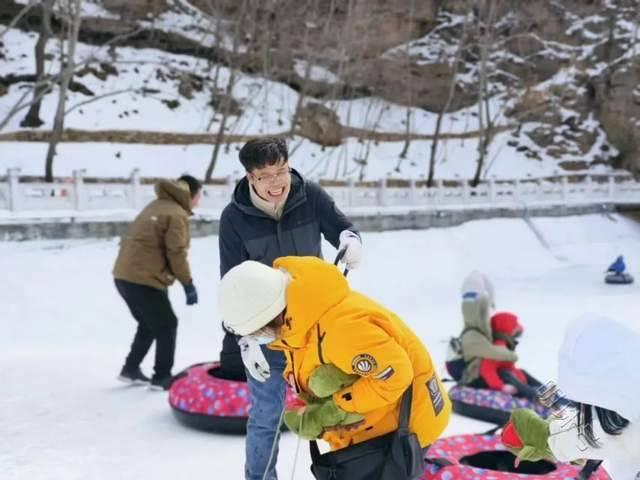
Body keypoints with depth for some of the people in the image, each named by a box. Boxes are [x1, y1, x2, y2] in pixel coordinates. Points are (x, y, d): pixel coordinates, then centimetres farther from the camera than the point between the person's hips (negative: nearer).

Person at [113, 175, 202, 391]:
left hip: (125, 275, 9)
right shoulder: (177, 214, -10)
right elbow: (176, 253, -14)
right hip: (143, 279, -9)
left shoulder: (156, 206, 20)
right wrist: (188, 284, -6)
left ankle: (131, 369, 28)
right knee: (167, 325, 4)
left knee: (149, 324, 23)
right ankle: (162, 377, 7)